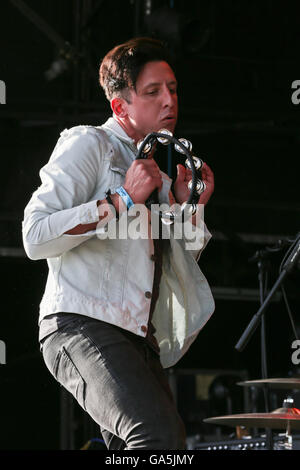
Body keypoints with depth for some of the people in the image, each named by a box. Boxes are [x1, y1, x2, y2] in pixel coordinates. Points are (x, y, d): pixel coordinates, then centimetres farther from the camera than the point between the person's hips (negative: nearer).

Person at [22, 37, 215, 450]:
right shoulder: (87, 145, 1)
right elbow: (36, 237, -10)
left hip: (141, 340, 9)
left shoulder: (160, 169, 24)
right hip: (82, 326, -9)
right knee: (162, 435, -28)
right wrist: (122, 200, -14)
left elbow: (173, 272, 27)